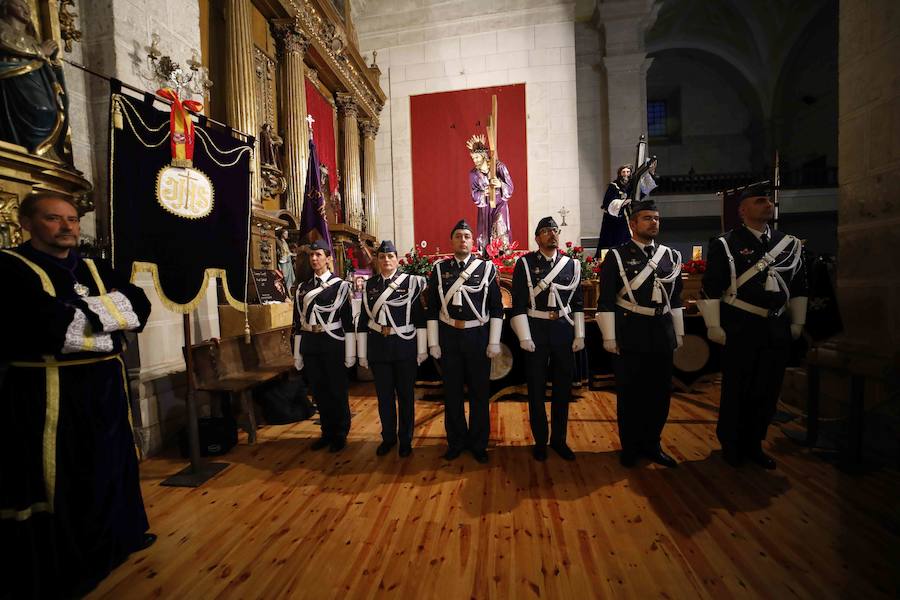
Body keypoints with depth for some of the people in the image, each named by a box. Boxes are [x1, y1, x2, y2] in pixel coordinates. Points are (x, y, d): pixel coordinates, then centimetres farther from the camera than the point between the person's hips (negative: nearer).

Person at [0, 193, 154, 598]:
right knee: (56, 478, 7)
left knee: (110, 465, 19)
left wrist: (78, 310, -12)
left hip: (105, 386, 6)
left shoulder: (94, 269, 12)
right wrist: (106, 312, -12)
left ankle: (114, 538, 39)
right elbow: (48, 323, -23)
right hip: (48, 393, -6)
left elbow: (139, 304, -2)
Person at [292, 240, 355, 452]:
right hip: (310, 344, 4)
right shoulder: (302, 288, 10)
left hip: (333, 343, -4)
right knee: (319, 391, 12)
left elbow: (349, 320, -6)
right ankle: (327, 432, 28)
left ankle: (340, 434, 21)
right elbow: (298, 322, 10)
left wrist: (350, 353, -9)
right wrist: (297, 353, 9)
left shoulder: (340, 285, -3)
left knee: (337, 391, 5)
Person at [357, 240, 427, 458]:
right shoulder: (369, 285, 5)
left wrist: (422, 349, -6)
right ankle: (388, 438, 31)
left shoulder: (411, 282, -3)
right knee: (384, 395, 13)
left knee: (406, 395, 9)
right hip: (378, 347, 3)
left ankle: (406, 440, 26)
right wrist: (362, 353, 5)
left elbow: (420, 317, -4)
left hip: (405, 346, -2)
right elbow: (363, 320, 6)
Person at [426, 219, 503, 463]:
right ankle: (456, 442, 28)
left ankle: (478, 443, 27)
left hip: (478, 336, -1)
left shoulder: (487, 268, 0)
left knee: (480, 392, 9)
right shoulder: (439, 269, 3)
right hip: (448, 336, 1)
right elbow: (433, 308, 3)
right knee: (452, 392, 10)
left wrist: (494, 342, -5)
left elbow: (496, 307, 0)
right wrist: (433, 342, 0)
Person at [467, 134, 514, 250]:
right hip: (484, 207, 3)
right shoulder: (473, 174, 1)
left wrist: (500, 184, -30)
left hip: (499, 204, -2)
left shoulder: (499, 167, -6)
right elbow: (474, 196, -1)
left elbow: (510, 187, -8)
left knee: (500, 233, -19)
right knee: (484, 235, 0)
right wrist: (484, 193, -22)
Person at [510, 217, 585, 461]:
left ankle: (559, 439, 27)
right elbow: (518, 303, -6)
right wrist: (524, 336, -11)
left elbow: (578, 303, 10)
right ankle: (540, 440, 23)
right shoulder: (525, 263, -3)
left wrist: (579, 335, 4)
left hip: (564, 329, 3)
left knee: (563, 386, 10)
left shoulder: (572, 264, 8)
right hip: (536, 330, -3)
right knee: (537, 388, 6)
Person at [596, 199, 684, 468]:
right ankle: (630, 446, 23)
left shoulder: (671, 256, 10)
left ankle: (652, 444, 29)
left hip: (663, 334, 5)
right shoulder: (617, 256, -5)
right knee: (630, 393, 6)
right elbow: (606, 301, -7)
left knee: (660, 392, 11)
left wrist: (679, 333, 12)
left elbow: (675, 299, 15)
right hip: (631, 334, -4)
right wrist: (610, 337, -10)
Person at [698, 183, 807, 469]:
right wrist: (714, 326, -12)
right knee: (736, 390, 5)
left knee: (768, 391, 12)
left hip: (777, 329, 5)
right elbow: (711, 289, -10)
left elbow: (799, 287, 17)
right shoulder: (725, 245, -7)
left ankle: (754, 445, 29)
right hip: (740, 330, -5)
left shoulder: (791, 244, 10)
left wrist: (797, 322, 14)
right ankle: (731, 446, 22)